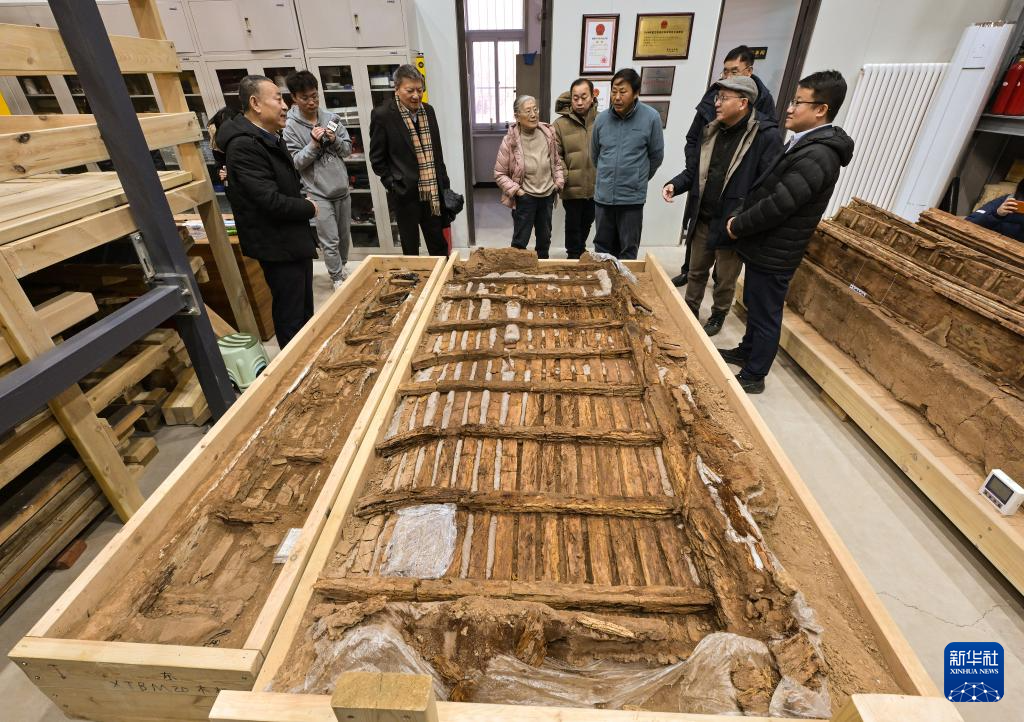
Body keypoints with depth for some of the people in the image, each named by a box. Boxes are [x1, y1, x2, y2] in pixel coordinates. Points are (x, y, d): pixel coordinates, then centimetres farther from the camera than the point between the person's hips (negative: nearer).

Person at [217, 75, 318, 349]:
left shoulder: (272, 138, 12)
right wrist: (309, 209, -11)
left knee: (306, 308, 21)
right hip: (277, 246, -10)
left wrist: (302, 200, 7)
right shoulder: (244, 146, -21)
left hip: (296, 239, 10)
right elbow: (271, 201, -27)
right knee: (290, 316, 1)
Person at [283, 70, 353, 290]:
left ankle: (342, 268, 37)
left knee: (344, 235, 17)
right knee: (330, 241, -3)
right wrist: (314, 144, -22)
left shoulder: (331, 117, 2)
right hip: (318, 193, -4)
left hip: (342, 189, 5)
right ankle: (338, 278, 13)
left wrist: (335, 140, -13)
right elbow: (295, 162, -11)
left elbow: (348, 149, 6)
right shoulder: (290, 127, -8)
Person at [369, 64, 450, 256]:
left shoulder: (428, 110, 7)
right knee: (411, 247, 9)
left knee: (439, 244, 13)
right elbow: (377, 159, -4)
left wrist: (444, 185, 10)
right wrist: (393, 184, -10)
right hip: (405, 193, -4)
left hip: (432, 191, 5)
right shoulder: (383, 114, -9)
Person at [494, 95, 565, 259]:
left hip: (547, 195, 5)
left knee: (545, 238, 19)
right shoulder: (510, 140, -14)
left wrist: (559, 182, -1)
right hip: (524, 198, -5)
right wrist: (515, 190, -17)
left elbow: (556, 161, 12)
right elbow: (499, 174, -8)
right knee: (520, 240, 3)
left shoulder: (548, 133, -2)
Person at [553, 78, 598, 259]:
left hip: (595, 187, 3)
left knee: (587, 224, 21)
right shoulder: (560, 124, -6)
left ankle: (581, 250, 43)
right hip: (572, 188, -3)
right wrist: (564, 177, -18)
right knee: (573, 225, 11)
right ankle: (574, 256, 29)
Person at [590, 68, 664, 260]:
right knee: (603, 248, 14)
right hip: (603, 195, 3)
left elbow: (656, 156, 4)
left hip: (632, 197, -3)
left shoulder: (651, 118, -8)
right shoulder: (602, 119, 0)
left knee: (628, 251, 7)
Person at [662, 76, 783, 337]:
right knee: (696, 271, 19)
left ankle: (718, 317, 33)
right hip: (703, 220, 6)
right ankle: (689, 312, 36)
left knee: (726, 279, 12)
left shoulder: (766, 136, -14)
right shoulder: (712, 130, 7)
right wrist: (675, 185, -3)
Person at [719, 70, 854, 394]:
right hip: (764, 247, 10)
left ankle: (753, 376, 18)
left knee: (766, 315, 4)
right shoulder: (807, 144, 11)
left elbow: (776, 206, -27)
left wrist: (737, 226, -13)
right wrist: (742, 222, 4)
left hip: (774, 254, -10)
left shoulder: (816, 156, -23)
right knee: (754, 305, 24)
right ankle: (747, 351, 43)